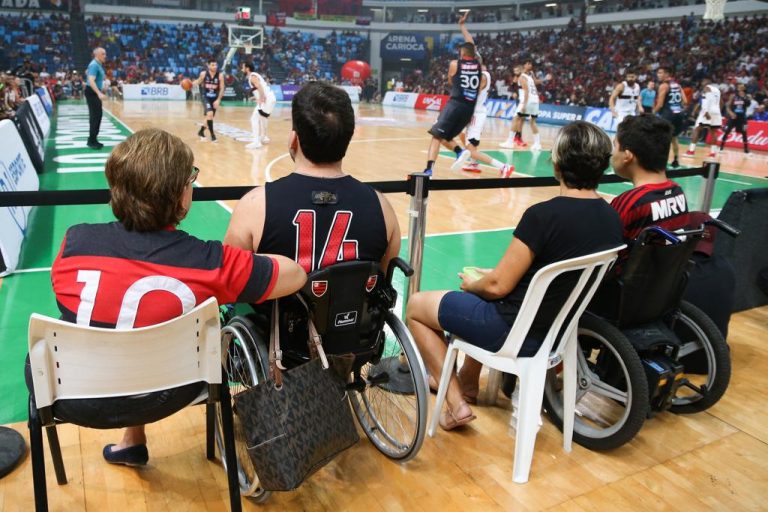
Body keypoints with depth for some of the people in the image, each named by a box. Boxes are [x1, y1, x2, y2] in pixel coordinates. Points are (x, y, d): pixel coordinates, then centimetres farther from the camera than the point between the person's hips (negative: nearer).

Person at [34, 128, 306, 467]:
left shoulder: (75, 240, -15)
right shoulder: (210, 262, -22)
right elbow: (296, 275, -12)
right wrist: (240, 262, 6)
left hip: (71, 398, 2)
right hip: (157, 399, -1)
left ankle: (132, 441, 43)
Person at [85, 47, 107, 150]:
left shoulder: (98, 64, 12)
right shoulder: (94, 65, -19)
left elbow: (87, 72, 30)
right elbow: (91, 81, -29)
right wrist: (99, 93, -40)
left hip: (95, 93, 10)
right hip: (92, 92, -10)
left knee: (98, 115, 14)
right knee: (95, 116, -12)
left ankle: (93, 139, 21)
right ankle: (92, 141, -10)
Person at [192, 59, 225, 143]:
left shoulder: (220, 75, -12)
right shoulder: (203, 74, -10)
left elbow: (222, 89, -9)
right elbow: (198, 81, 11)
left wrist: (218, 100, -17)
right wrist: (190, 83, -7)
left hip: (215, 98, 2)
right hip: (206, 97, -2)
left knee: (209, 116, 14)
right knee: (210, 114, -24)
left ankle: (201, 131, 38)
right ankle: (212, 135, -13)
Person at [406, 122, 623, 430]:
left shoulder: (544, 215, -26)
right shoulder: (612, 219, -3)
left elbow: (498, 286, -20)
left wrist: (472, 285, 3)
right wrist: (499, 275, 13)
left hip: (516, 332, -8)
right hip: (559, 328, 8)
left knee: (416, 305, 10)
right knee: (482, 301, 34)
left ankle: (456, 403, 10)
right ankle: (468, 382, 44)